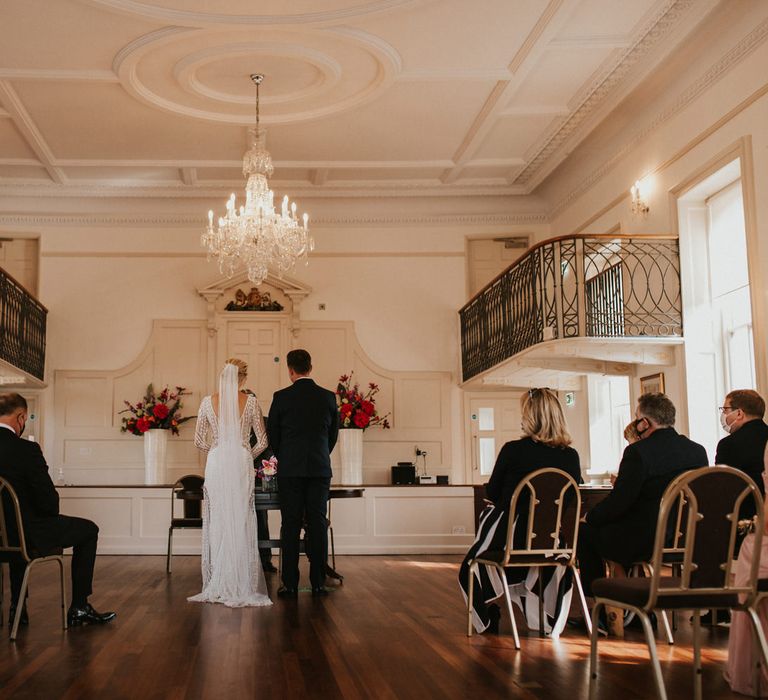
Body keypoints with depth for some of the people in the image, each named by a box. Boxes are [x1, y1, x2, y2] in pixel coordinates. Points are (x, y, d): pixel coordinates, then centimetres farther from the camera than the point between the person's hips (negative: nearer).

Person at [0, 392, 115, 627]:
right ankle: (79, 609, 18)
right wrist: (52, 514, 6)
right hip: (30, 534, -6)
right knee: (88, 530, 15)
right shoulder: (26, 450, -22)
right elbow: (48, 500, -19)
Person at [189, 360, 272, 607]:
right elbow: (262, 441, 1)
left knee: (217, 523, 6)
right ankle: (242, 585, 3)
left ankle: (219, 586, 8)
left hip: (216, 464, 1)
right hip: (241, 465, -1)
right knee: (241, 523, 2)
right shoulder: (250, 402, -2)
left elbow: (199, 441, 5)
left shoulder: (208, 402, 2)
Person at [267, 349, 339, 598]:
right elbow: (334, 433, 10)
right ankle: (318, 582, 6)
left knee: (290, 526, 2)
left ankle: (290, 584, 2)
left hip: (290, 470, -1)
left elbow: (272, 433, 4)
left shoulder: (281, 397, -4)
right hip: (320, 470, 2)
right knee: (318, 524, 5)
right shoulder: (328, 397, 2)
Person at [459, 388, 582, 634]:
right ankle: (548, 621, 39)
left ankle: (487, 619, 35)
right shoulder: (570, 456, -9)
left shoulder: (512, 450, -14)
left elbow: (492, 493, 0)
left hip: (509, 536, -2)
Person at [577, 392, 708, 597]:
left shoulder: (638, 452, -17)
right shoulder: (698, 451, 3)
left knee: (585, 531, 12)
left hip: (645, 542, -8)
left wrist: (589, 517, 2)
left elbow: (618, 502, -17)